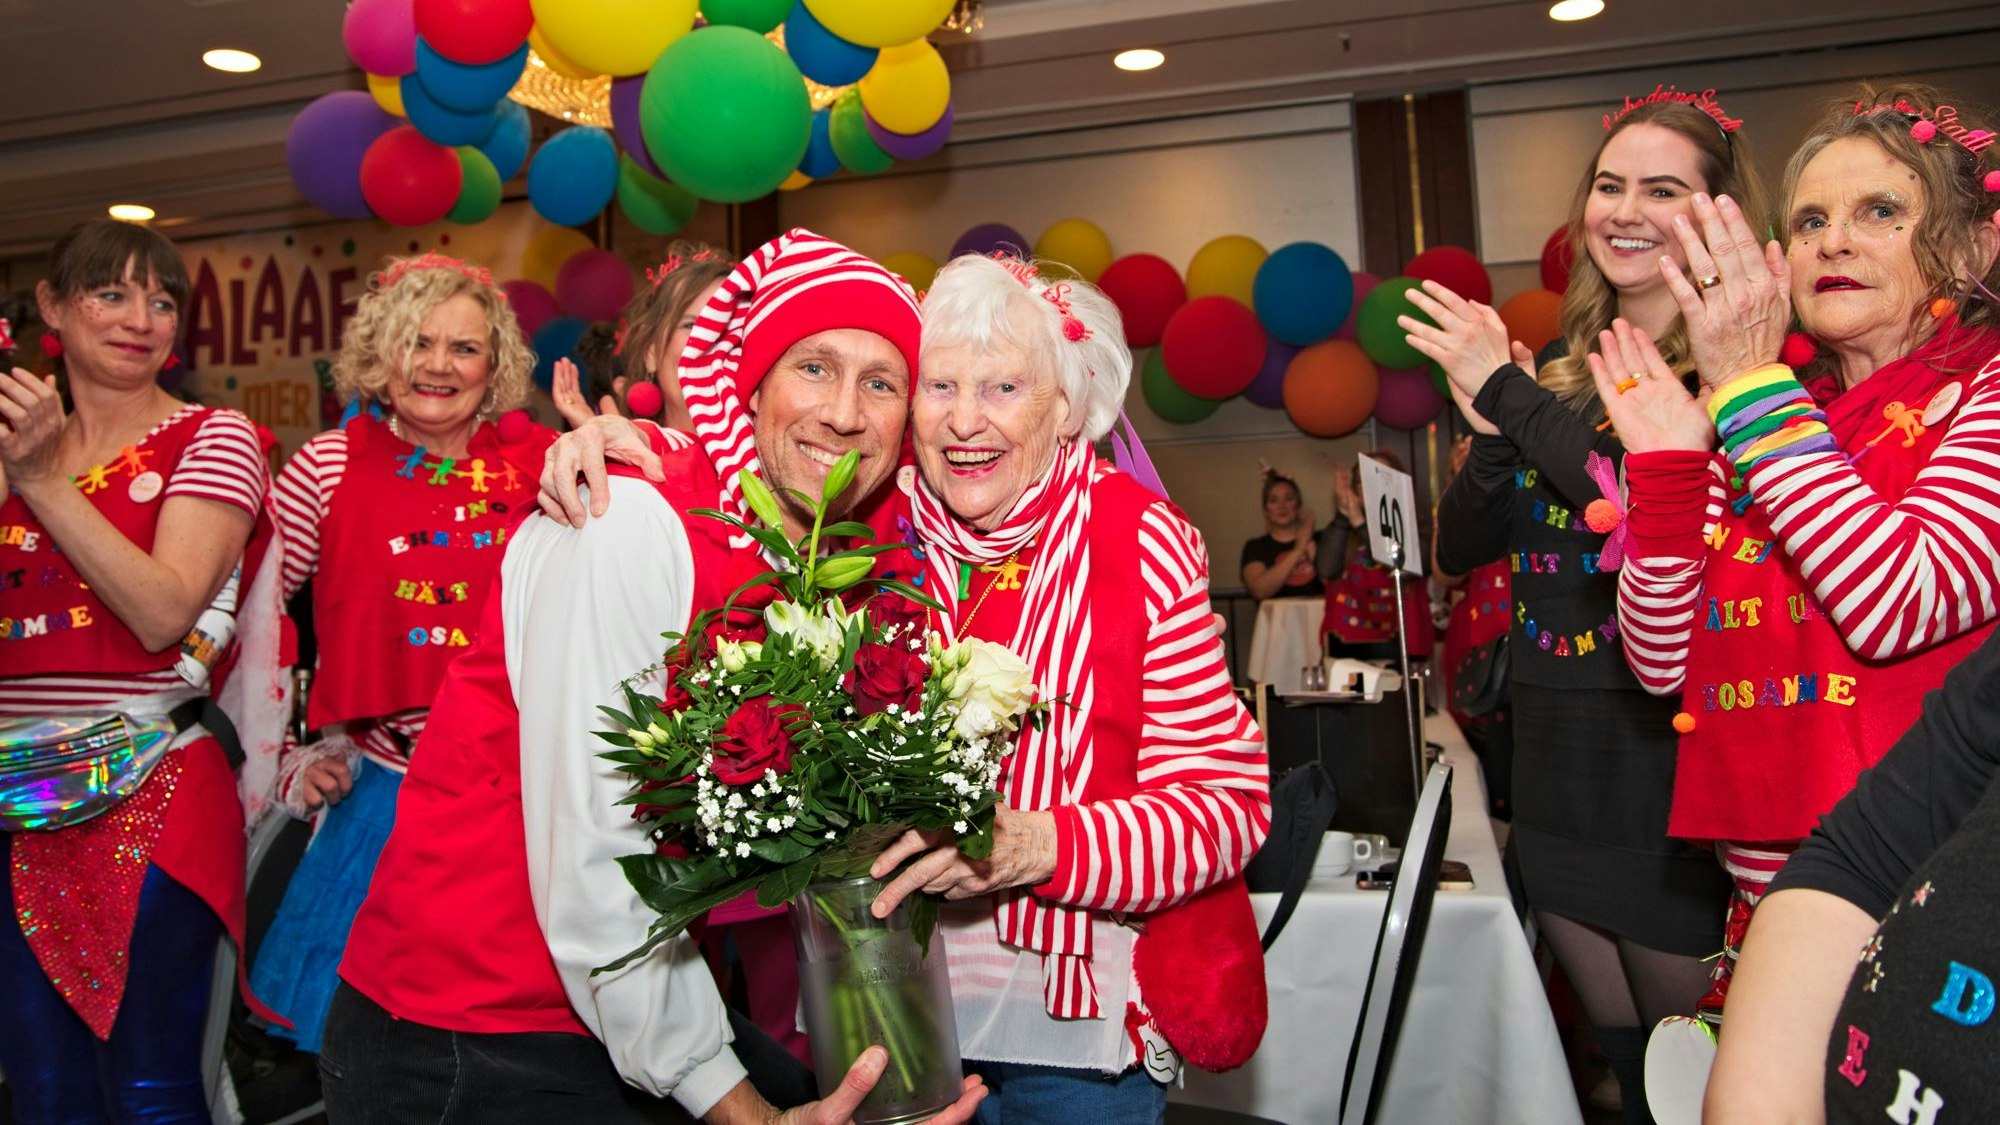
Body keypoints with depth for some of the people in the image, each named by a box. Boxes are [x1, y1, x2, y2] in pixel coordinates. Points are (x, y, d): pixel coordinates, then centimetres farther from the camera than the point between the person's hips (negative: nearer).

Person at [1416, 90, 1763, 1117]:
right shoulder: (1559, 367, 9)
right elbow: (1460, 548, 8)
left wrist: (1509, 393, -17)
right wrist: (1494, 436, -10)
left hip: (1677, 755, -5)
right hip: (1557, 757, 6)